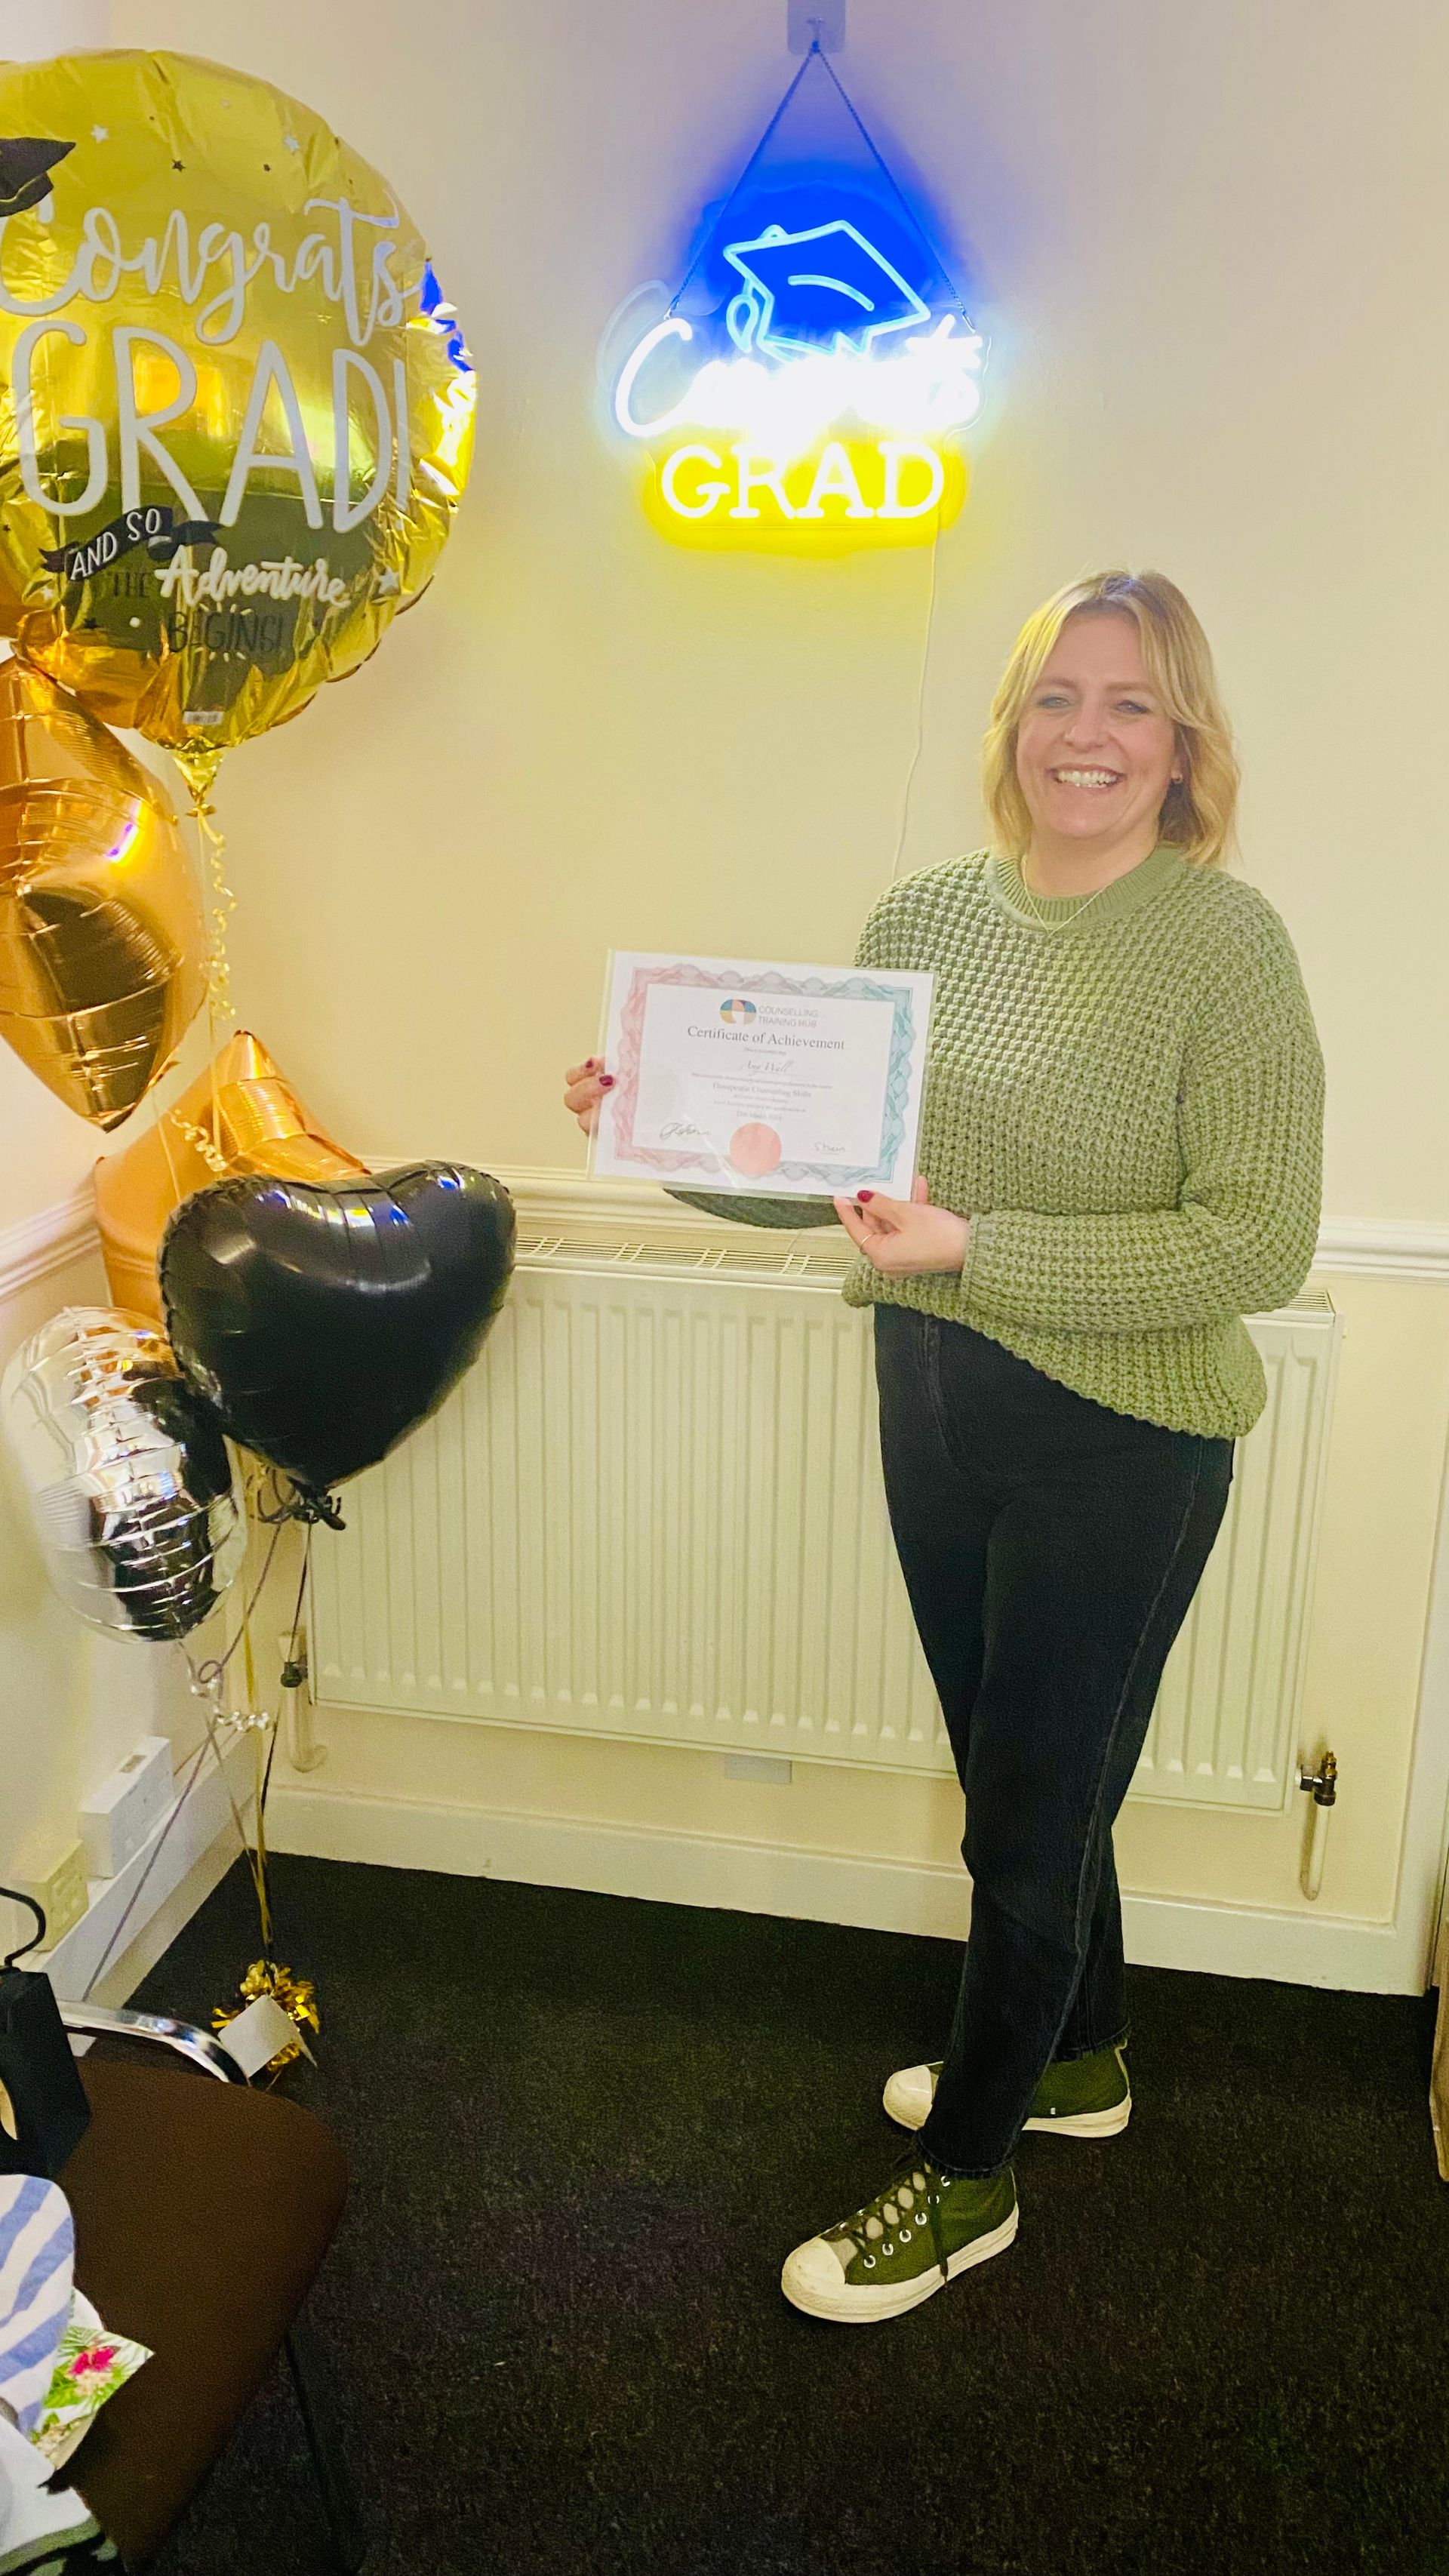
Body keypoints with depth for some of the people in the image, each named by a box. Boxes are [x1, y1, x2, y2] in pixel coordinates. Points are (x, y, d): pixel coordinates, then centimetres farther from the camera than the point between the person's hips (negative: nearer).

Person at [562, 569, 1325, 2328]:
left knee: (1032, 1810, 10)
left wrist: (977, 1249, -27)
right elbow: (832, 1169, 8)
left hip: (1118, 1442, -6)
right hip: (933, 1408, 6)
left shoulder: (1226, 944, -15)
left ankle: (965, 2177, 32)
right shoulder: (922, 918, 2)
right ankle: (1076, 2056, 49)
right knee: (1015, 1770, 23)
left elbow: (1259, 1244, -20)